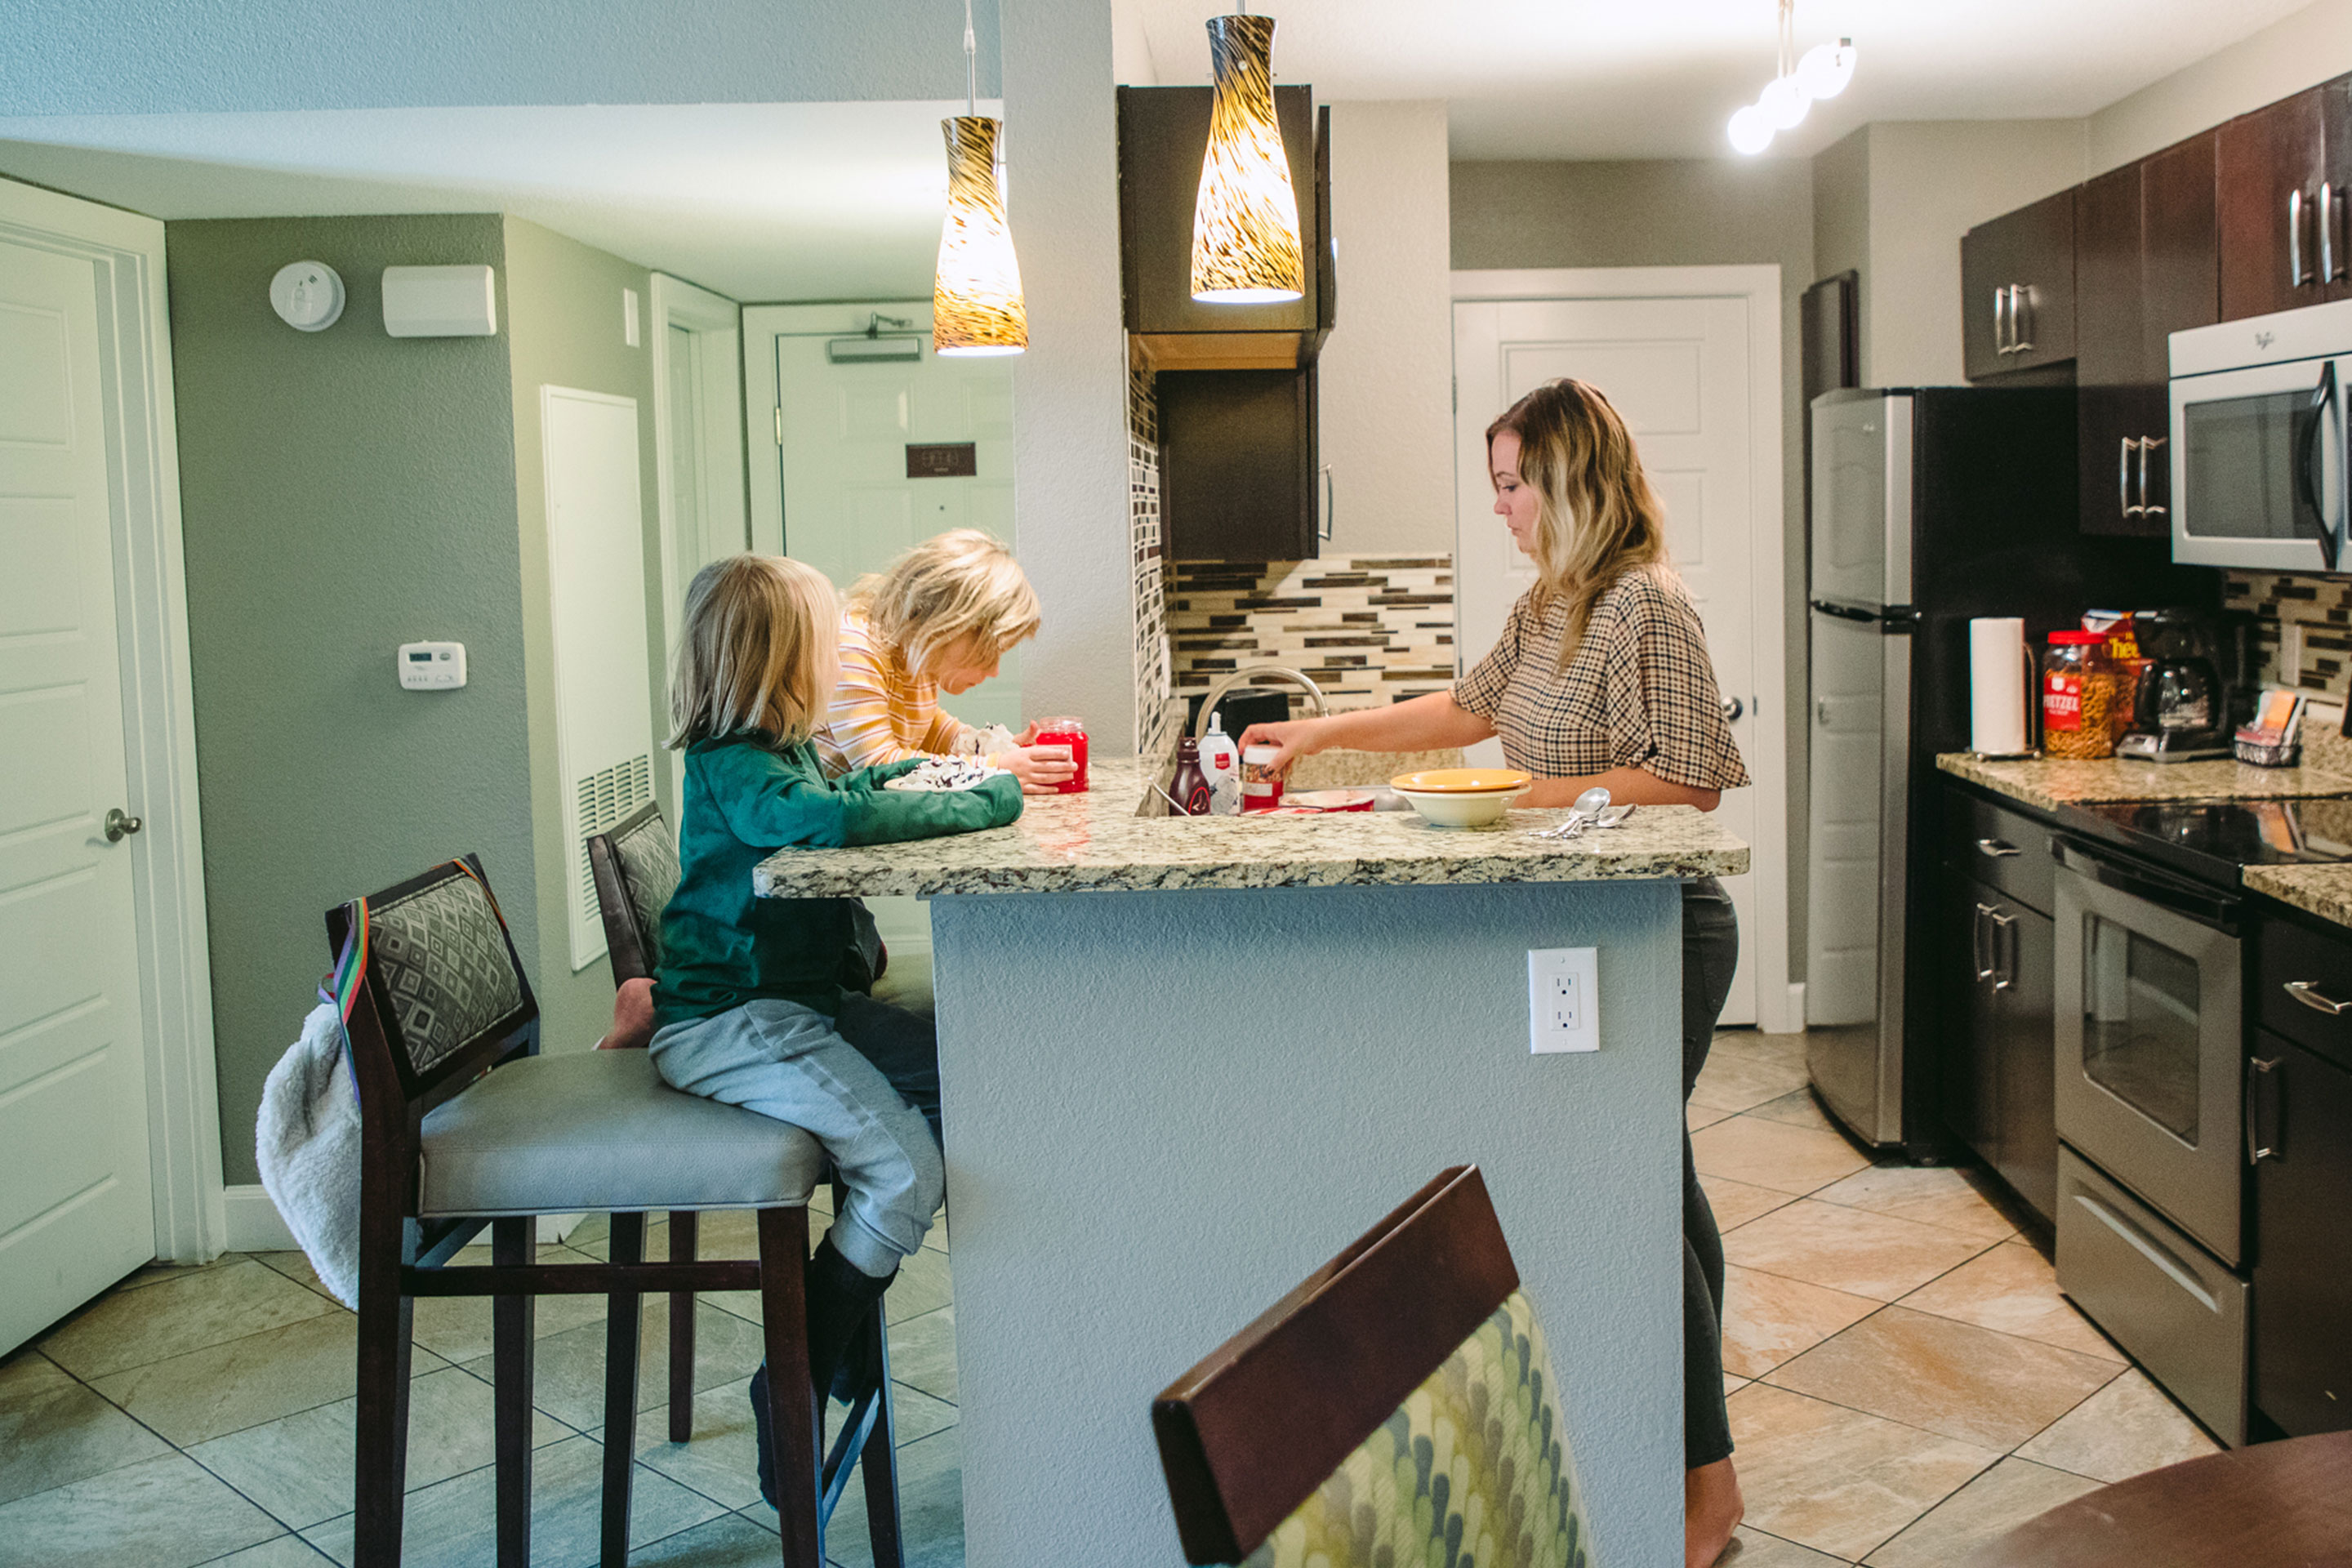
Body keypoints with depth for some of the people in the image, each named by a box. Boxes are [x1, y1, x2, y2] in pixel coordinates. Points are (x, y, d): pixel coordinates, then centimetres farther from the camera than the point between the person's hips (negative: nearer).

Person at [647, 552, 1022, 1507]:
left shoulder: (784, 751, 13)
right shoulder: (733, 771, -18)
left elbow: (831, 797, 37)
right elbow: (824, 820, -38)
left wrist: (884, 779, 17)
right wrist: (974, 807, -28)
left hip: (798, 1003, 10)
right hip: (725, 1026, -10)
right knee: (905, 1172, -23)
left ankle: (845, 1328, 8)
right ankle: (793, 1390, -7)